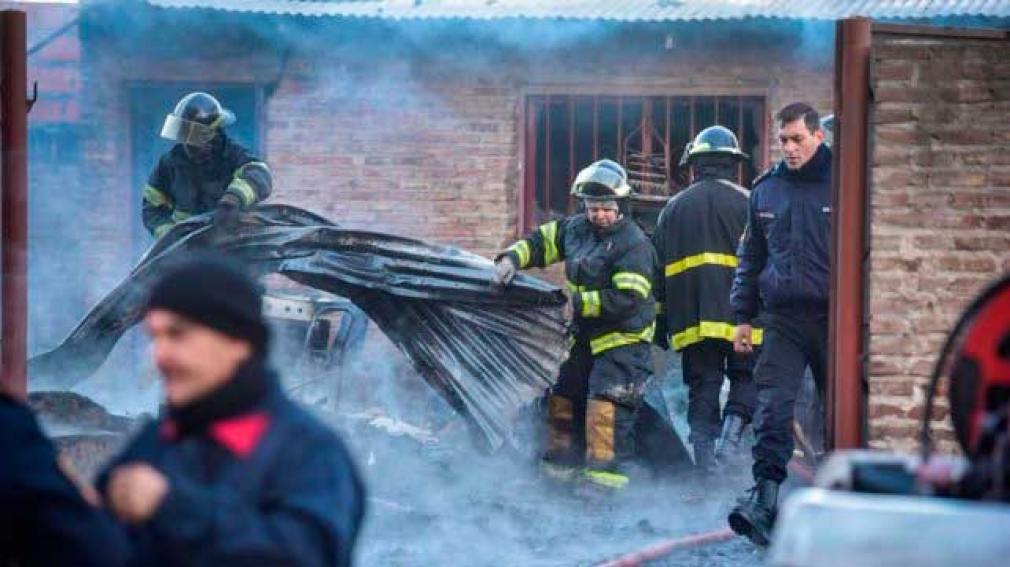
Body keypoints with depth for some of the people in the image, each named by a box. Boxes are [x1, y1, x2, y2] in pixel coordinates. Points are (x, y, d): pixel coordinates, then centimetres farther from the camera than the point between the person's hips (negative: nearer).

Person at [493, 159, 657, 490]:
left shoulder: (634, 245, -17)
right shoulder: (576, 229, 6)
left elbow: (627, 299, -24)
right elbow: (541, 241, 20)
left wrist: (579, 302, -22)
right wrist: (512, 258, 2)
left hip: (623, 338, -8)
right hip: (585, 336, 8)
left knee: (606, 404, -18)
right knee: (563, 398, 15)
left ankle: (608, 471, -17)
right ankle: (563, 463, 29)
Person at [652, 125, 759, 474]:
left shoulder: (674, 208, 12)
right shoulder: (746, 203, 1)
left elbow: (658, 271, 14)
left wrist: (661, 324, 19)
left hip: (691, 321, 3)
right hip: (740, 315, -3)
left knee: (702, 386, 7)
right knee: (746, 378, 9)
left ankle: (704, 461, 5)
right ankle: (733, 430, -14)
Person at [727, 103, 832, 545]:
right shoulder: (765, 189, 9)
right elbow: (751, 257, 18)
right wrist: (743, 315, 13)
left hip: (832, 319, -2)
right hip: (781, 320, 2)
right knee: (772, 409, -10)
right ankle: (765, 496, -14)